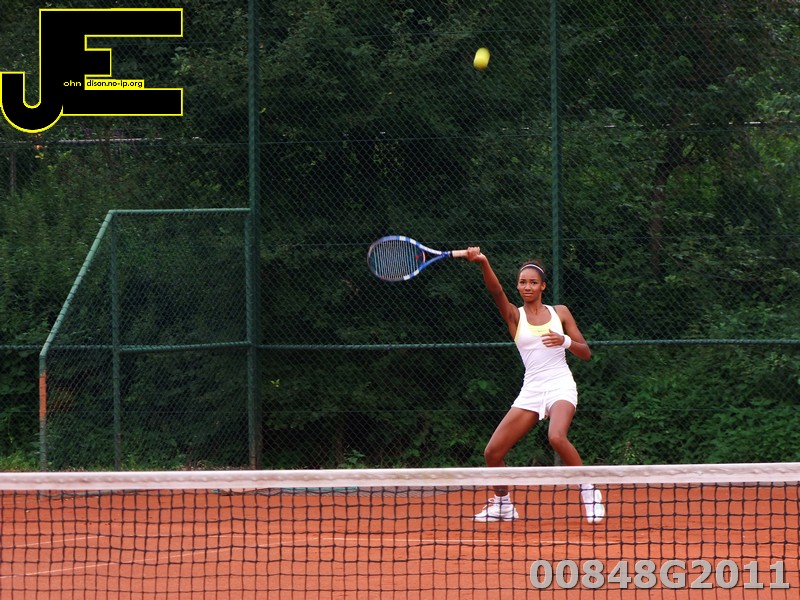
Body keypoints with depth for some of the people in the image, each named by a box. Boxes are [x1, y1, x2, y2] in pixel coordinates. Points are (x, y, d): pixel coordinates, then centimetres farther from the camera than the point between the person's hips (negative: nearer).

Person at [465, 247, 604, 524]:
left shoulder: (559, 312, 8)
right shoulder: (515, 316, 7)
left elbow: (586, 353, 8)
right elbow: (496, 291, -14)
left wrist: (565, 341, -14)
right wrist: (483, 263, -34)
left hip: (560, 386, -3)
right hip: (531, 390, 3)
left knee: (557, 437, -33)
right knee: (492, 453, -4)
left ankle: (589, 491, -17)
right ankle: (502, 504, 21)